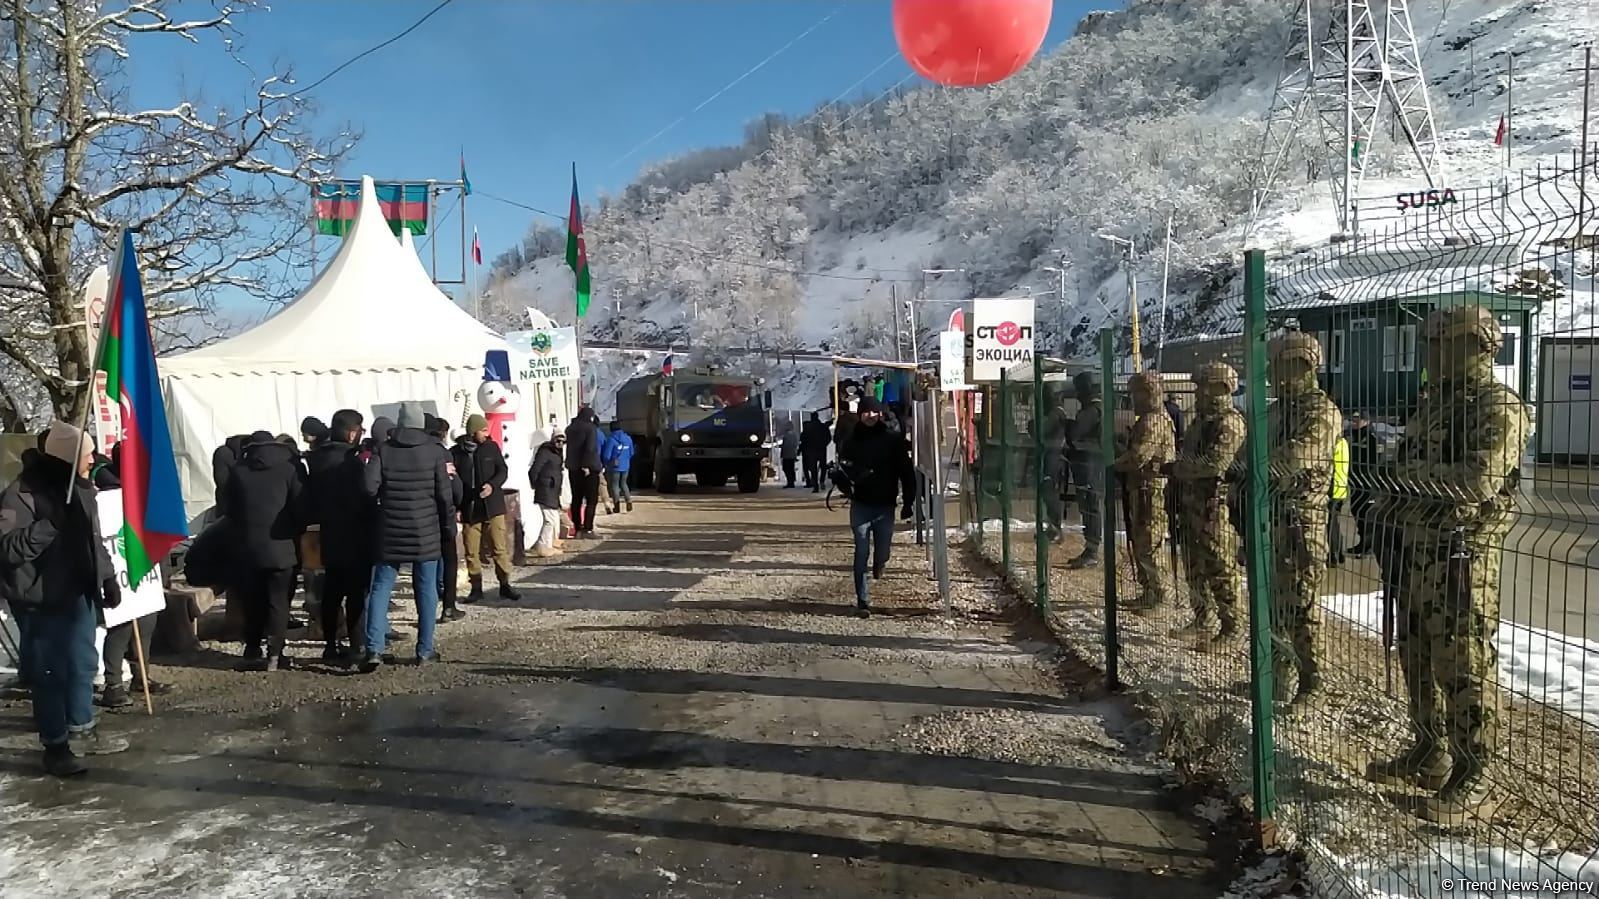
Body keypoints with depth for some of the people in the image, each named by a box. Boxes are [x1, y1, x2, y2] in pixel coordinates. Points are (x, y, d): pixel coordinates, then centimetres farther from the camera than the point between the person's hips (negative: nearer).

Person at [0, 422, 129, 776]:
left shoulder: (80, 488, 6)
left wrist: (108, 578, 12)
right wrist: (49, 525, -34)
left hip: (78, 593, 8)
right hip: (40, 601, -8)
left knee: (82, 664, 18)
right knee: (49, 673, 1)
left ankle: (82, 731, 33)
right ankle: (55, 745, 14)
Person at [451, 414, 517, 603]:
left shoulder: (491, 447, 3)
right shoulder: (456, 452, 0)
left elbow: (503, 470, 2)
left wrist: (492, 485, -18)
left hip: (493, 506, 0)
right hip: (469, 509, 0)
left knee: (500, 547, 0)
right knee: (471, 551, 5)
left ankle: (505, 585, 8)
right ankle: (476, 588, 16)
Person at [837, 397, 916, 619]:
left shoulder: (893, 440, -1)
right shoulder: (853, 440, 1)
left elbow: (907, 473, 0)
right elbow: (843, 466, 1)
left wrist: (908, 503, -3)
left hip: (885, 506, 0)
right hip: (861, 506, 0)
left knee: (882, 554, 5)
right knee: (861, 554, -2)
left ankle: (878, 563, 44)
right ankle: (862, 602, 5)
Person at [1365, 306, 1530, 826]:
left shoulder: (1499, 408, -12)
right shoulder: (1434, 404, 15)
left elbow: (1481, 480, -24)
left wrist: (1411, 475, -17)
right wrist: (1388, 509, 9)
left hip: (1462, 555, -9)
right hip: (1417, 548, 9)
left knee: (1463, 667, -4)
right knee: (1417, 658, 16)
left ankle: (1472, 784, 5)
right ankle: (1429, 755, 30)